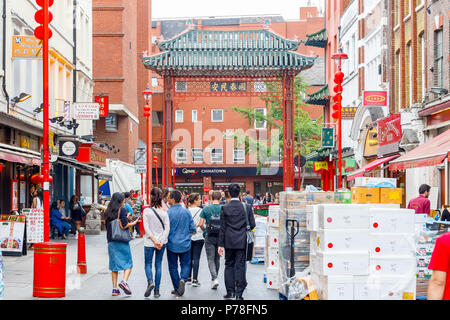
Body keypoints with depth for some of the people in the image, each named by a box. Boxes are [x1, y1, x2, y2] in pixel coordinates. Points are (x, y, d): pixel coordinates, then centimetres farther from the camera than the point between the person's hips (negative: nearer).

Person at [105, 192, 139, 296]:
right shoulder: (122, 210, -7)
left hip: (111, 241, 5)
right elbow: (125, 226, -15)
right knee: (128, 263, 5)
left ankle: (114, 288, 6)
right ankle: (124, 281, -17)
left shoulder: (108, 211, 9)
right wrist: (133, 223, 1)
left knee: (114, 265, 9)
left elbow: (107, 225, 13)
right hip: (122, 241, -5)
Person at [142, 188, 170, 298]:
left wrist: (154, 241, -12)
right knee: (158, 265, 9)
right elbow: (167, 228, -7)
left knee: (148, 264, 11)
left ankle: (150, 282, -15)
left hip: (149, 243, -2)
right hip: (162, 242, 2)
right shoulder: (164, 212, -2)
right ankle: (157, 290, 9)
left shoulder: (146, 211, -8)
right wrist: (161, 242, -9)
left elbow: (146, 228, -13)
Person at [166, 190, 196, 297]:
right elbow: (192, 228, 2)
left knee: (173, 267, 11)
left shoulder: (168, 213, -13)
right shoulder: (186, 212, -3)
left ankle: (177, 288, 14)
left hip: (172, 245, -2)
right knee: (185, 264, 12)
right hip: (185, 244, 2)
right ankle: (183, 279, -14)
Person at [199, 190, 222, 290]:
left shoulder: (206, 209, -5)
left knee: (211, 259, 0)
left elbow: (201, 224, -6)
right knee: (217, 258, 15)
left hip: (209, 237, -2)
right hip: (220, 236, 2)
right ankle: (214, 278, 24)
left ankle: (214, 278, -16)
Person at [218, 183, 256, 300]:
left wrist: (221, 244, 1)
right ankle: (238, 293, 1)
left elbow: (222, 228, -3)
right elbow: (252, 225, -1)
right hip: (242, 241, 0)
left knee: (229, 265, 11)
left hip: (229, 242, 0)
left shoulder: (224, 208, -5)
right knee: (240, 266, 2)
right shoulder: (247, 207, -4)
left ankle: (230, 292, 12)